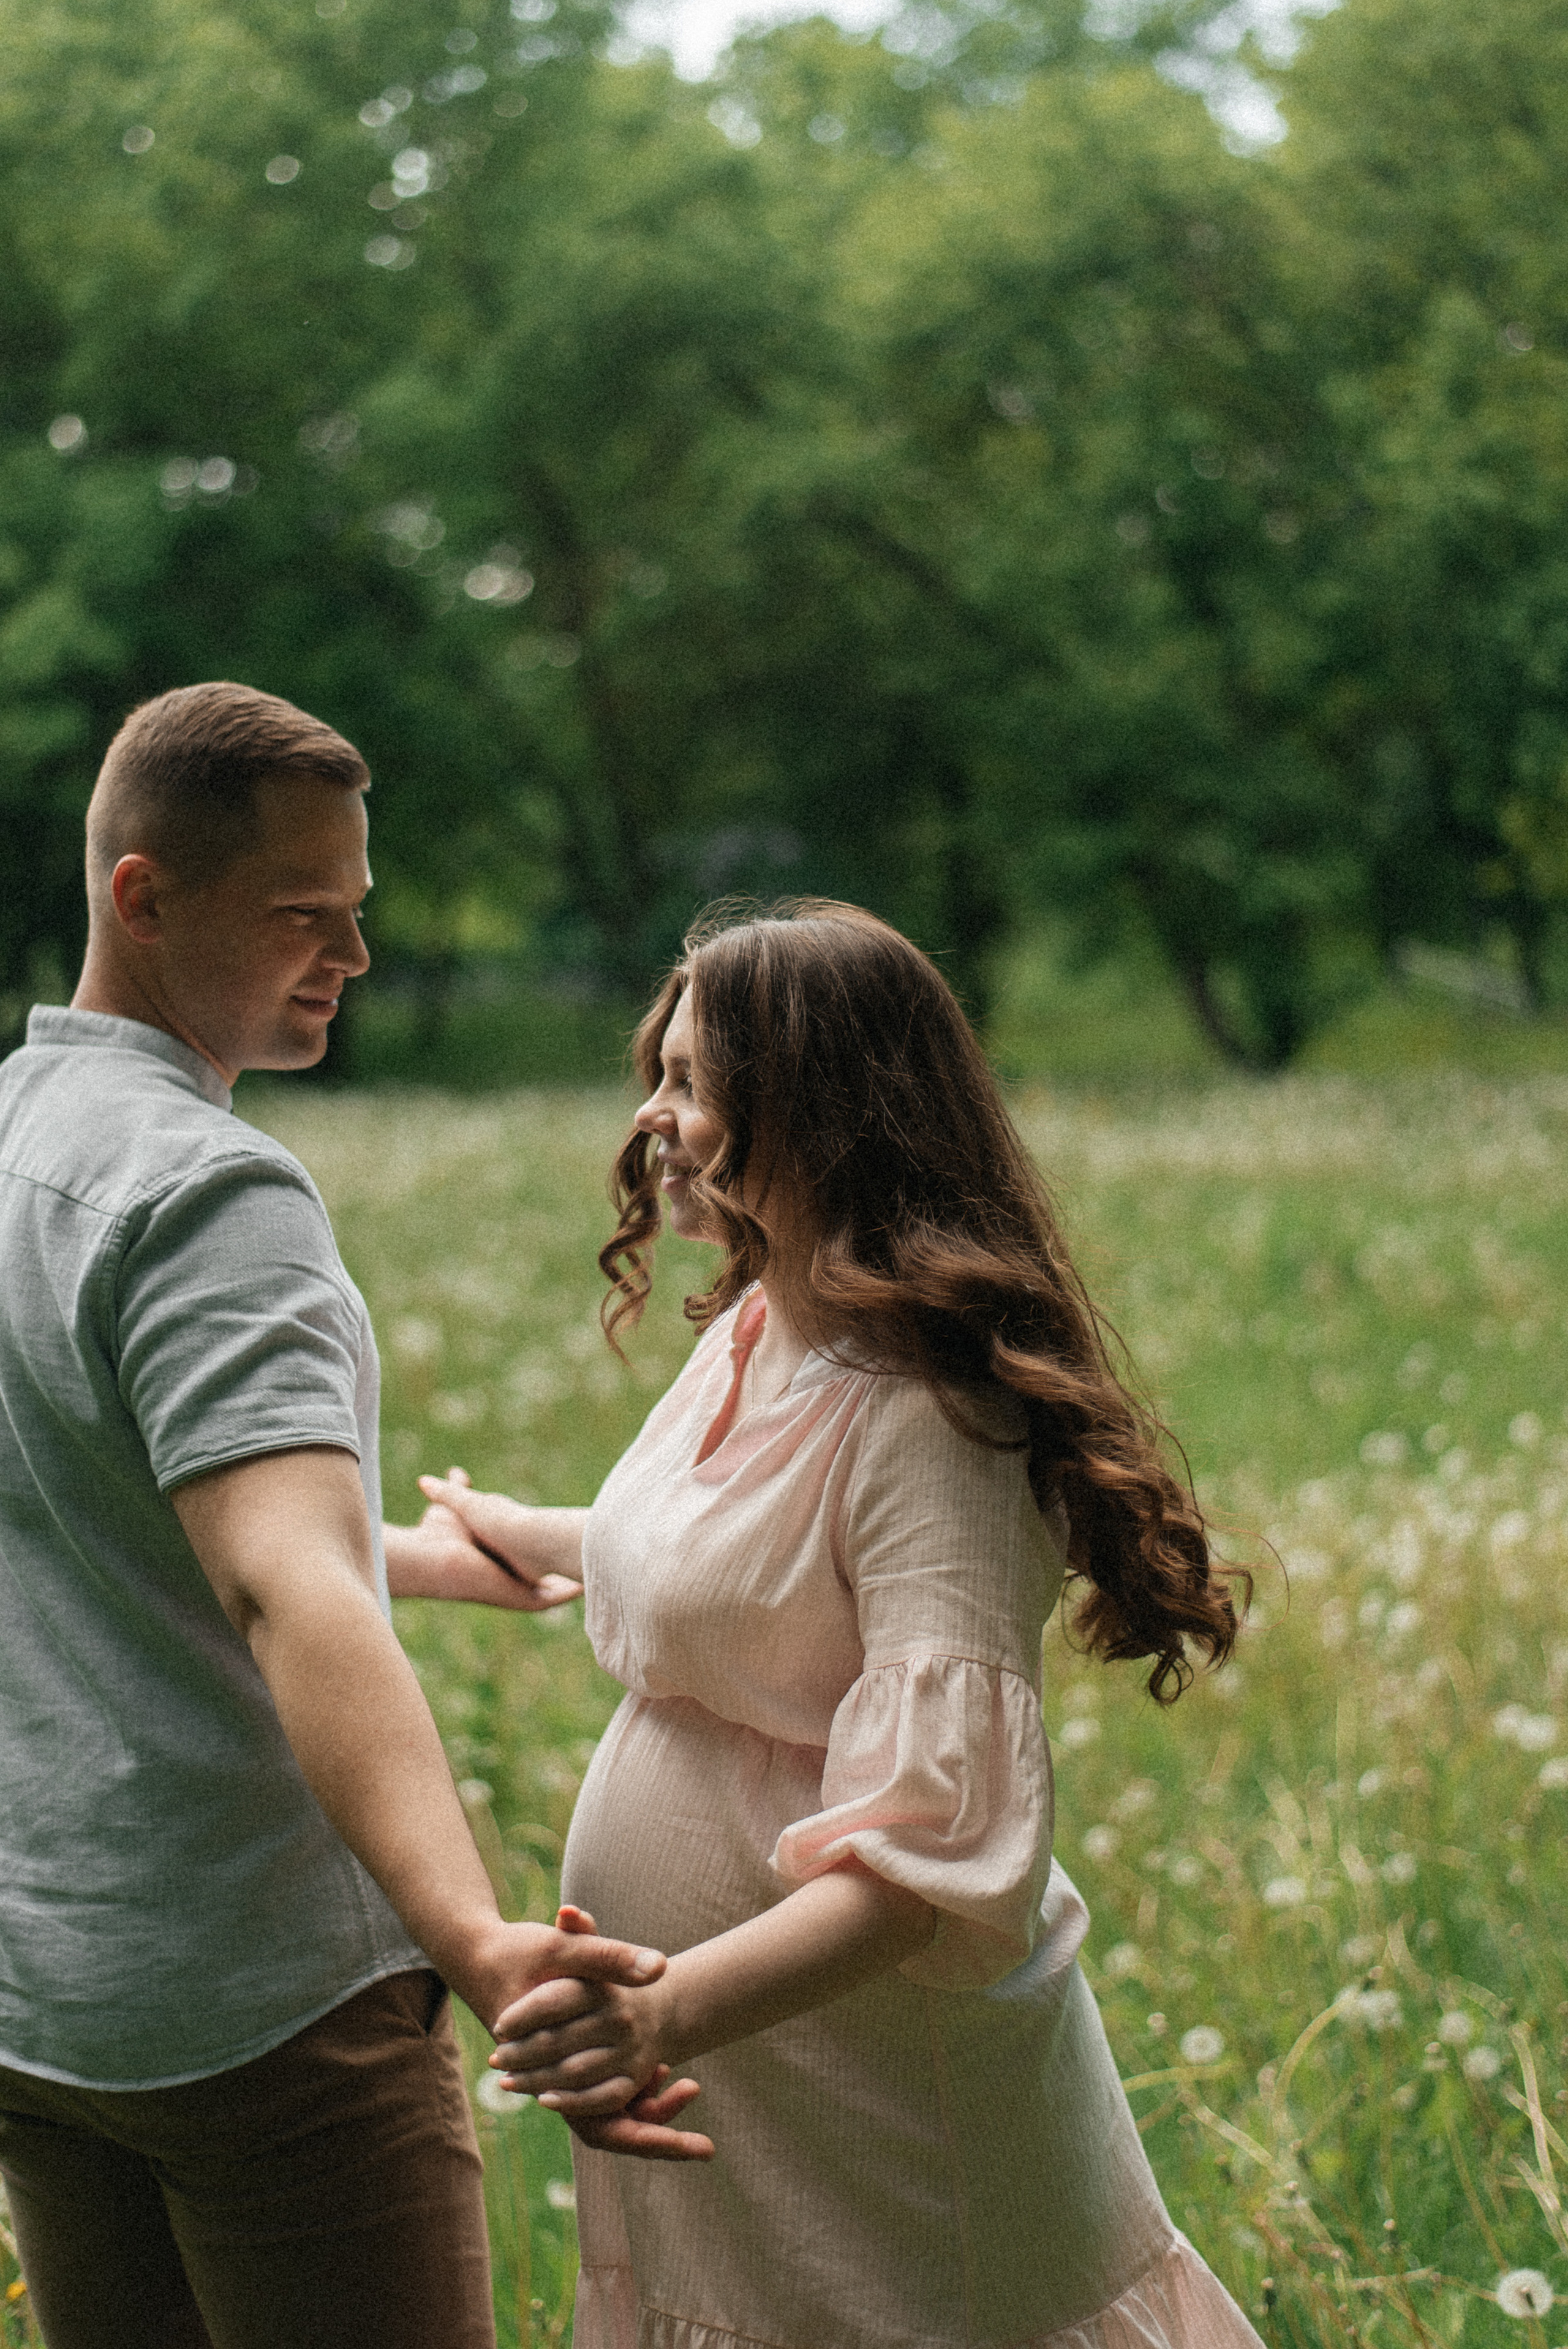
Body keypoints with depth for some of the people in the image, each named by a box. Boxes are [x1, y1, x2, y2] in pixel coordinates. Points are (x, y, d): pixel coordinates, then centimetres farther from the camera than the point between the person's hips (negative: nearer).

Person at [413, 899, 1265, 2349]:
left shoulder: (924, 1421, -23)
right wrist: (517, 1534, 42)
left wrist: (671, 2013, -41)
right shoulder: (750, 1335, 4)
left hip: (870, 2049, -8)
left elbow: (934, 1851, -30)